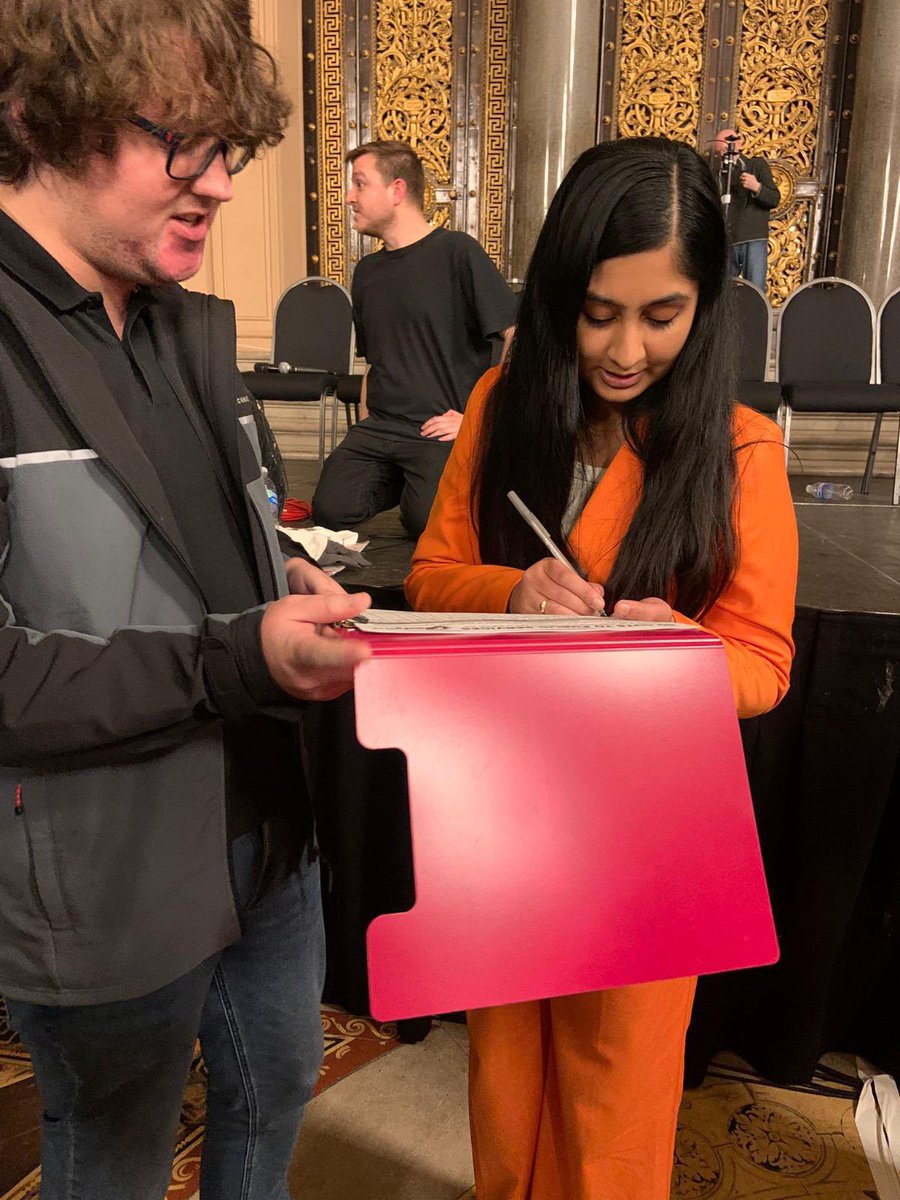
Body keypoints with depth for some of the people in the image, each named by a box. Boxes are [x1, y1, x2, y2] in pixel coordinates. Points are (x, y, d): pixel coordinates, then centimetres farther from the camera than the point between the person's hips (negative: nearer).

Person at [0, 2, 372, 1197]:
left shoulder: (191, 329, 5)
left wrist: (287, 584, -4)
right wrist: (233, 662, -29)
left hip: (267, 831, 7)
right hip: (109, 891, -7)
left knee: (279, 1083, 30)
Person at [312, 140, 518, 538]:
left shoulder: (456, 251, -5)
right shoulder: (367, 270, 17)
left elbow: (519, 340, -10)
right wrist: (369, 424, 11)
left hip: (444, 433, -5)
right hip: (379, 427, 6)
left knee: (428, 520, -28)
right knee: (331, 511, -15)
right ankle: (399, 482, 14)